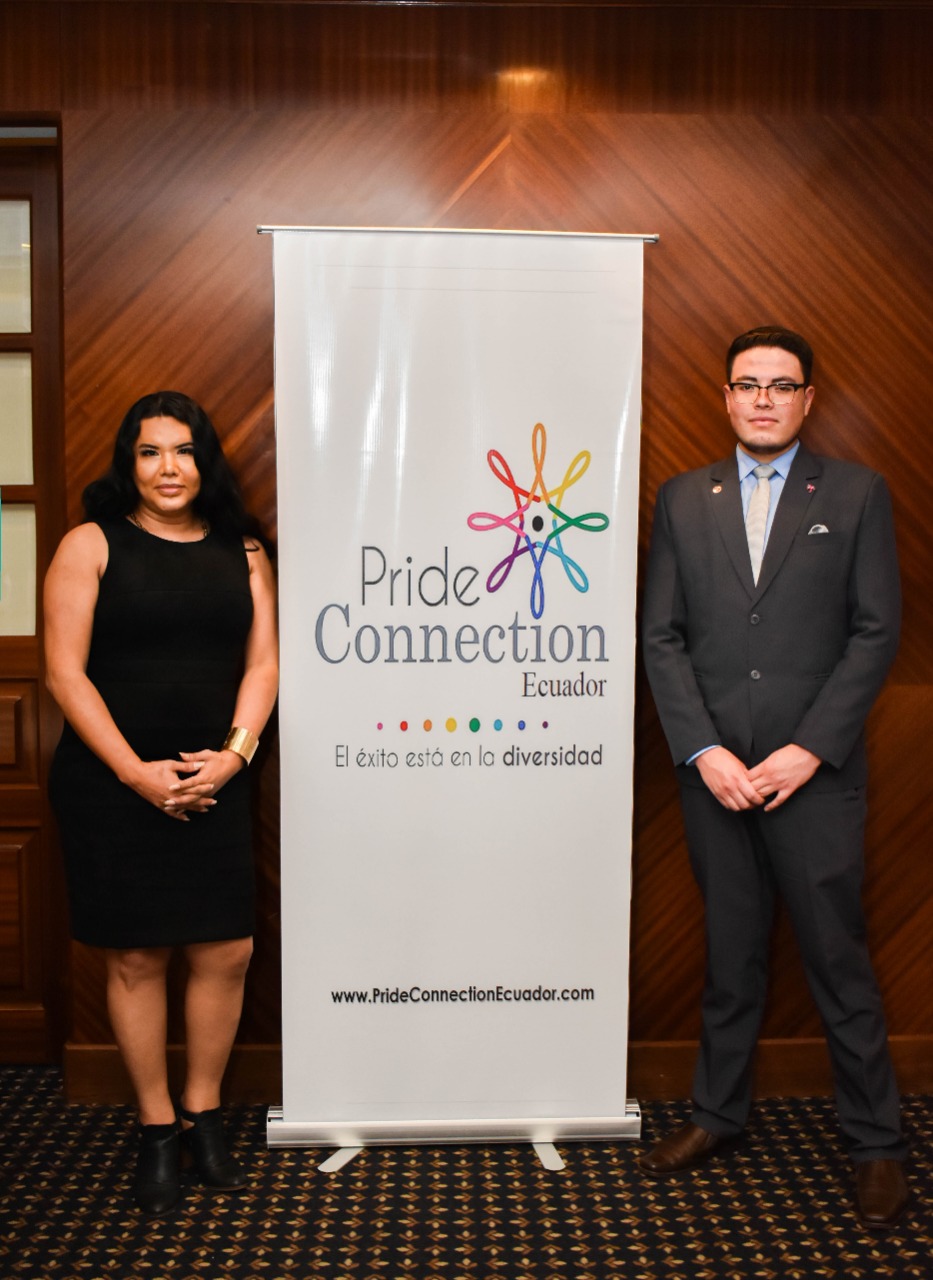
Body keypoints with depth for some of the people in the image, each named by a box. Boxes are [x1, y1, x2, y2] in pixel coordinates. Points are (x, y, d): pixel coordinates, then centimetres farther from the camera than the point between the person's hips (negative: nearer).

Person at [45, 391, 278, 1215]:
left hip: (213, 786, 3)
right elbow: (65, 671, -7)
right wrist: (135, 772, -14)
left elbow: (262, 665, 6)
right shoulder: (91, 545, -2)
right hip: (112, 786, -3)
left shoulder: (242, 551, 8)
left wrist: (235, 753, -10)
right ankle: (157, 1128, 24)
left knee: (227, 952, 5)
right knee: (136, 957, 6)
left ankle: (204, 1113, 26)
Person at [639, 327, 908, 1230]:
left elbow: (876, 631, -2)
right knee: (730, 954, 15)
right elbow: (661, 636, 4)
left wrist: (809, 749, -11)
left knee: (838, 960, 6)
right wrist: (703, 751, -7)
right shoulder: (684, 500, 8)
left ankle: (876, 1142, 24)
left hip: (813, 774, -2)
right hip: (712, 772, 2)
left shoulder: (856, 494, 2)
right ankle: (717, 1113, 33)